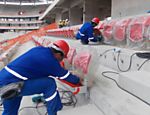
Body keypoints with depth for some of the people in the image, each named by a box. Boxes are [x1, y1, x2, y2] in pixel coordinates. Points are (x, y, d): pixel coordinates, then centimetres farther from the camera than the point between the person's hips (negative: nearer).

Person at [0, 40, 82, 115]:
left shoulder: (39, 49, 8)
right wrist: (78, 80, 21)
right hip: (11, 85, -9)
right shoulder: (50, 61, -13)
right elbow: (66, 76, 3)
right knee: (49, 83, -7)